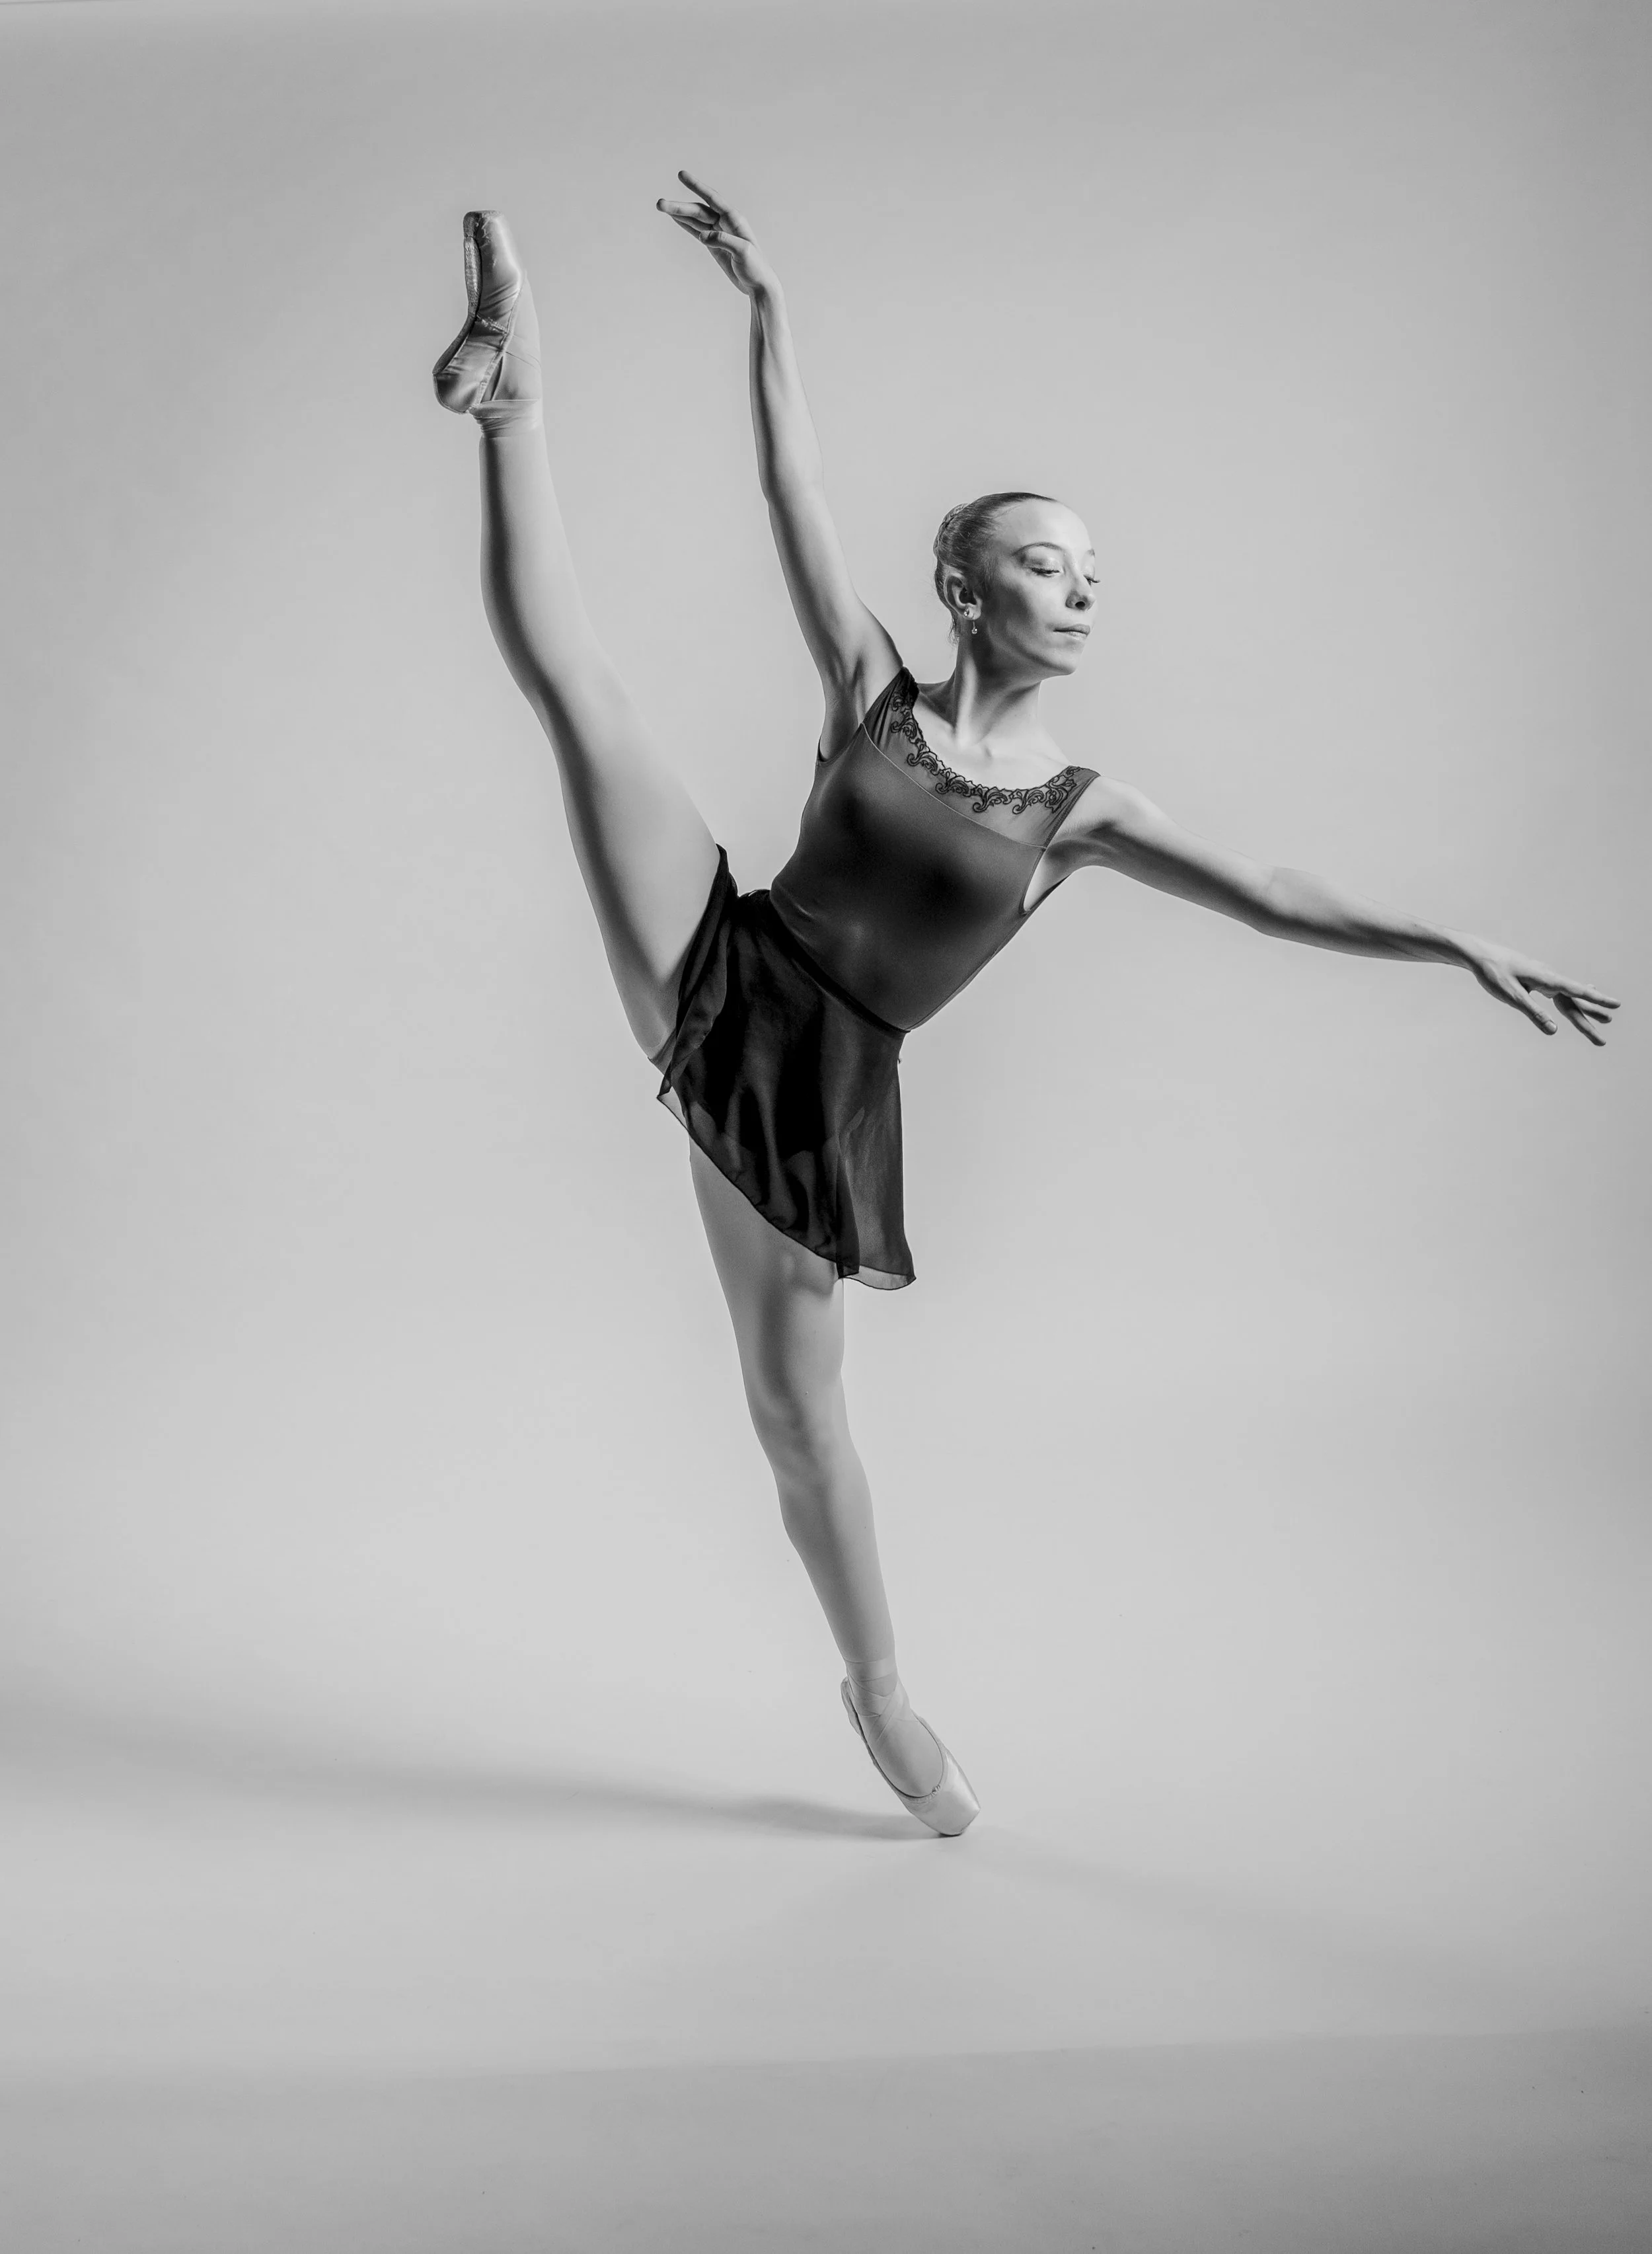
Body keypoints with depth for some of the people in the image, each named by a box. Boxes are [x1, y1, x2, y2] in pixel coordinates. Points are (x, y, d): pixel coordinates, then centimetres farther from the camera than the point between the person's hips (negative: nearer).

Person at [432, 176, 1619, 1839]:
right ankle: (518, 399, -1)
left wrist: (1458, 947, -6)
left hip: (819, 1086, 0)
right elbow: (792, 498, 2)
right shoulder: (875, 693, 3)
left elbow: (1272, 900, 1)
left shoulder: (1079, 808, 4)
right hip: (712, 982, 0)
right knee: (570, 671, -17)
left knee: (796, 1397, 7)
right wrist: (766, 304, -2)